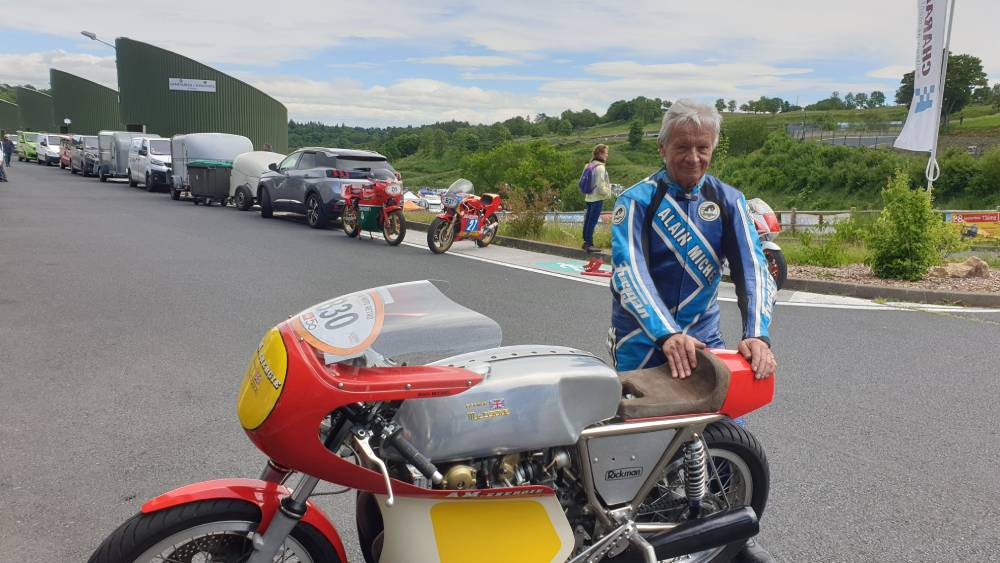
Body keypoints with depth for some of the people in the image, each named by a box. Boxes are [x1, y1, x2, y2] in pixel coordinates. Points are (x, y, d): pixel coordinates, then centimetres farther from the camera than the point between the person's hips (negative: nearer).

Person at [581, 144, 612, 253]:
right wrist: (608, 193, -3)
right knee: (593, 221, -5)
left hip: (589, 197, 9)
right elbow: (600, 186, -18)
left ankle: (586, 241, 21)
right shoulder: (600, 167, -16)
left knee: (588, 220, 13)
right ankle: (589, 244, -3)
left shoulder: (590, 165, 10)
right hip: (597, 198, -9)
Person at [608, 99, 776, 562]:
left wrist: (756, 334, -28)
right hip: (642, 337, -3)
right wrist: (666, 335, -39)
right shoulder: (636, 201, -10)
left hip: (702, 333, 3)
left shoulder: (728, 201, 1)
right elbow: (630, 273, -24)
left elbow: (752, 268, -10)